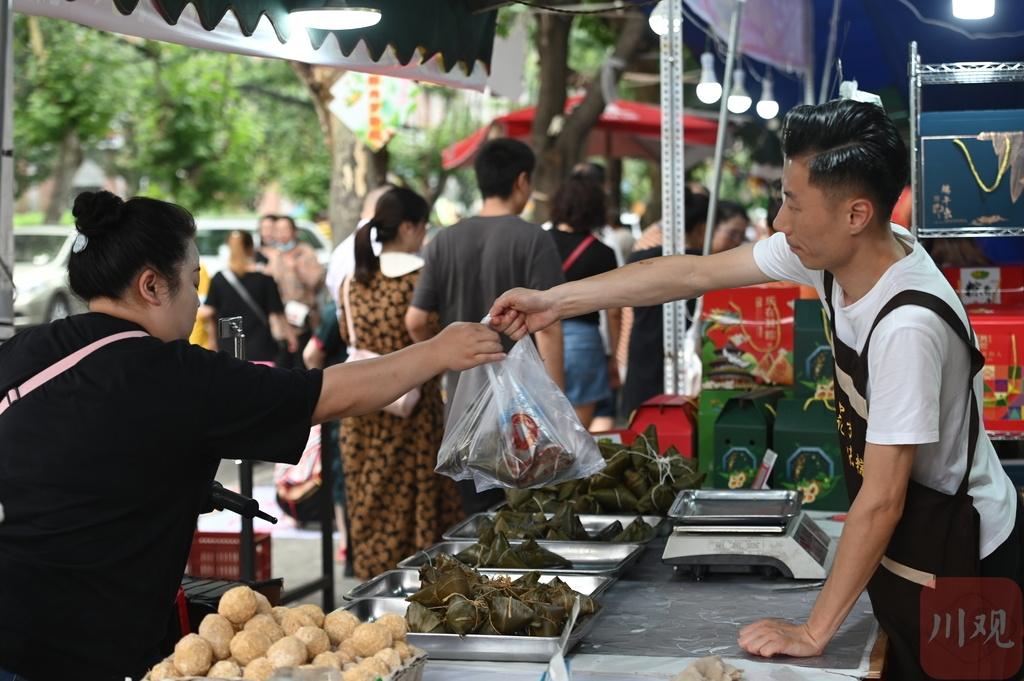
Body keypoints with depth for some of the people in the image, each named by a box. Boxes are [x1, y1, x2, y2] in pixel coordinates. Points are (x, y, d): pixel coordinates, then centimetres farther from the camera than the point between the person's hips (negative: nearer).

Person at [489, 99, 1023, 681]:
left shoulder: (907, 326, -33)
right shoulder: (826, 253, -10)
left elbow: (882, 501, -28)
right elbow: (696, 273, 1)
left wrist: (813, 633, -22)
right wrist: (557, 301, 3)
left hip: (955, 562, -8)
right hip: (901, 544, 8)